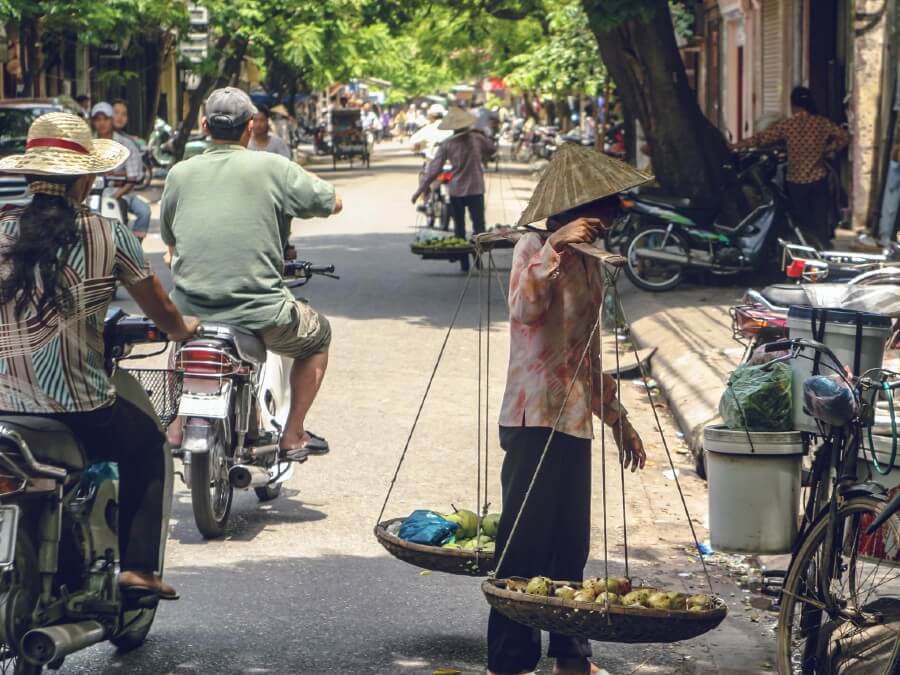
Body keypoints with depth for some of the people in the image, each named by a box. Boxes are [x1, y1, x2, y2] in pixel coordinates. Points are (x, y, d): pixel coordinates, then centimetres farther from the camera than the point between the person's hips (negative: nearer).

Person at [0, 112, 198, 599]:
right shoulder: (107, 236, -6)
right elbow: (161, 312, 7)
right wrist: (183, 329, 30)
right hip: (81, 408, -3)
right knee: (148, 448, 26)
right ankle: (138, 564, 15)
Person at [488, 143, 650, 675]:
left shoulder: (589, 264, 17)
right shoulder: (534, 249, -9)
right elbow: (524, 308, -31)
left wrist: (616, 416, 25)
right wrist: (556, 248, -34)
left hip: (574, 421, 8)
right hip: (536, 418, -8)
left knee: (571, 546, 12)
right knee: (525, 545, -6)